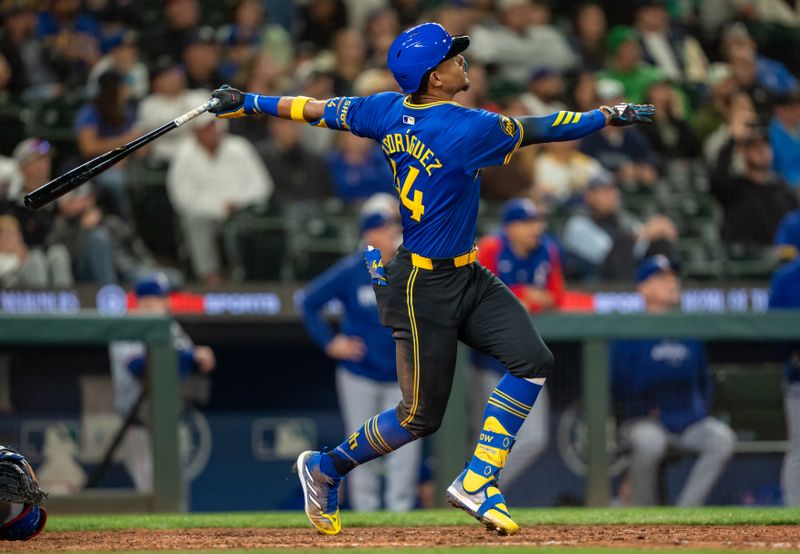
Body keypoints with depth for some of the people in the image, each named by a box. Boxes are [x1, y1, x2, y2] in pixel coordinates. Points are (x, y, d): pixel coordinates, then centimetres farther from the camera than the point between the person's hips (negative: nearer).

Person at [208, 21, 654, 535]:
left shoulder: (390, 110, 1)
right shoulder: (465, 128, -23)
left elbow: (319, 109, 9)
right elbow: (540, 129, -16)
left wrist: (249, 103, 19)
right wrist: (609, 115, -3)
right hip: (424, 288, -9)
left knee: (534, 360, -4)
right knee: (422, 416, 2)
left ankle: (476, 483, 0)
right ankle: (326, 468, 22)